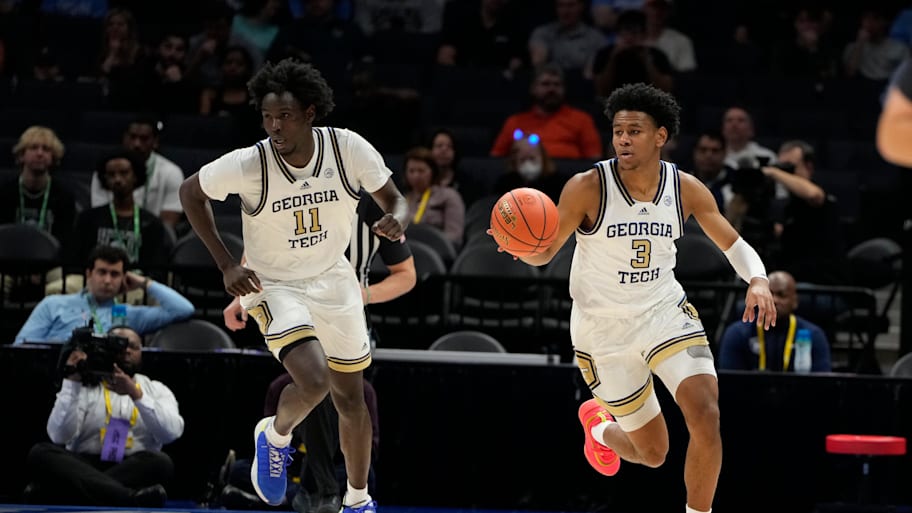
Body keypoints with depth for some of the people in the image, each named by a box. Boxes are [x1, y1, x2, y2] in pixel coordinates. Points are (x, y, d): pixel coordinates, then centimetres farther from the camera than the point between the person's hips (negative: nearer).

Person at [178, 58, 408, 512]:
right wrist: (226, 265, -14)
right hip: (273, 285, -3)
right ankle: (275, 436, 10)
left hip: (333, 281, 3)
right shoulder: (248, 164, -25)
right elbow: (190, 192, -9)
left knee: (350, 397, 13)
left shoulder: (348, 149, -20)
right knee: (313, 381, -25)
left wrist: (397, 221, -31)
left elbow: (393, 200, -6)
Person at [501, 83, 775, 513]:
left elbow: (732, 244, 3)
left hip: (664, 312, 2)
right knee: (652, 452, 6)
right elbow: (544, 253, -10)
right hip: (603, 328, -2)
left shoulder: (686, 189, -8)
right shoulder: (587, 188, -17)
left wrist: (758, 281, -18)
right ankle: (599, 428, 44)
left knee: (706, 416, -21)